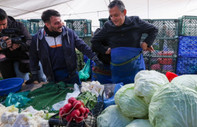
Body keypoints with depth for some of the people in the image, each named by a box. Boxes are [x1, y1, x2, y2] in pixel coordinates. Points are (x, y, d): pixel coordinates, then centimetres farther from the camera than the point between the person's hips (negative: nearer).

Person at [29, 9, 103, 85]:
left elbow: (82, 46, 0)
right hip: (52, 78, 0)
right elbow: (33, 58, 7)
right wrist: (34, 75, 7)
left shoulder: (69, 33, -6)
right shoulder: (38, 39, -5)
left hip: (71, 75, 1)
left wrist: (95, 59, -4)